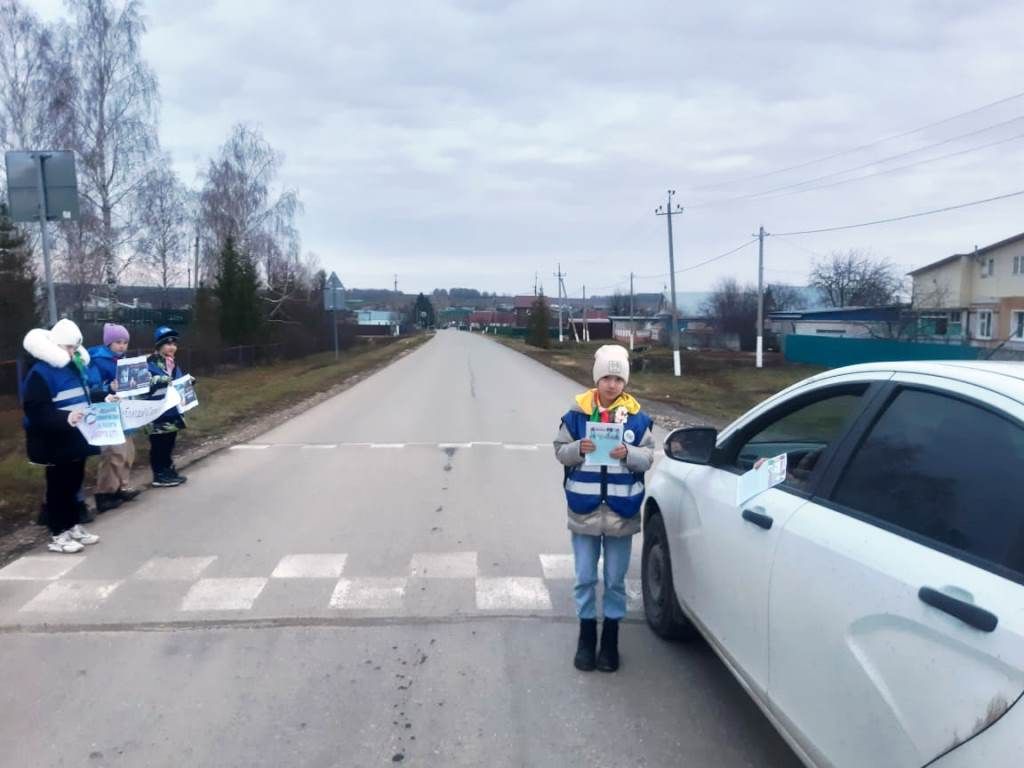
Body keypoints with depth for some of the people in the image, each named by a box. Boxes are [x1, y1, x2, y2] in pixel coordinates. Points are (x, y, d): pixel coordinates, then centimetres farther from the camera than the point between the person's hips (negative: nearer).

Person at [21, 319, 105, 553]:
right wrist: (65, 418, -36)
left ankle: (73, 526, 29)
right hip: (56, 443, -8)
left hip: (77, 438, 8)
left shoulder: (78, 367, 10)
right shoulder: (41, 373, -17)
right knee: (59, 486, 1)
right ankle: (57, 535, 11)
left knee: (74, 483, 17)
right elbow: (36, 411, -24)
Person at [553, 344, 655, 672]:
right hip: (584, 510, 0)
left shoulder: (637, 417, -3)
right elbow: (560, 451, 1)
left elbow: (648, 457, -2)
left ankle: (610, 640, 27)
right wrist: (578, 449, -19)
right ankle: (586, 636, 27)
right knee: (585, 579, 10)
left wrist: (628, 454, -21)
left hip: (621, 512, 0)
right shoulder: (577, 414, -3)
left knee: (615, 581, 12)